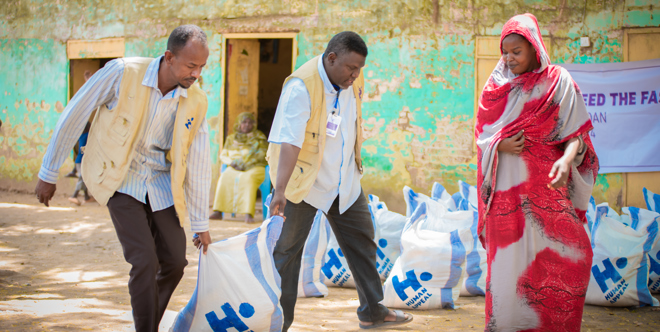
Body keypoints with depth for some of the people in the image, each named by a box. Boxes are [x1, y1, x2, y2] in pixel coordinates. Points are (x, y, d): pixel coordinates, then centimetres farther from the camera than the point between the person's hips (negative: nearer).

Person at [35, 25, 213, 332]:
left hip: (161, 183, 4)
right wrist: (48, 173, -5)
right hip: (121, 181, -4)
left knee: (174, 262, 5)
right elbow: (74, 115, -11)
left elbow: (199, 162, 0)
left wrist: (201, 223, 5)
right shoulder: (123, 73, -21)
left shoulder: (196, 102, -9)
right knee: (144, 261, -15)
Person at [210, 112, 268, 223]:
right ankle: (218, 212, -36)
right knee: (225, 177, -30)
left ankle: (248, 214, -48)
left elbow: (262, 155, -1)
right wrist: (231, 162, -6)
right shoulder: (231, 138, 18)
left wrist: (245, 164, -12)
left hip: (254, 168, -3)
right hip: (234, 168, 3)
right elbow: (223, 155, 16)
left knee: (248, 178, -38)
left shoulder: (259, 138, 9)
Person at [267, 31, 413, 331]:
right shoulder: (301, 87, -26)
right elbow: (289, 141, -36)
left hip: (344, 181, 7)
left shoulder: (354, 81, -4)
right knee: (287, 250, -1)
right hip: (304, 180, -7)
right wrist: (280, 190, -44)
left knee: (361, 240, 13)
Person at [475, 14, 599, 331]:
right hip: (508, 185, 2)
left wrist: (567, 159, -24)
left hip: (545, 182, -1)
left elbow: (575, 132, -4)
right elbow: (482, 134, 11)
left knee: (569, 251, -9)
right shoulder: (496, 85, 8)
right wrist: (501, 145, -11)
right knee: (509, 254, 0)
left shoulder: (559, 81, 0)